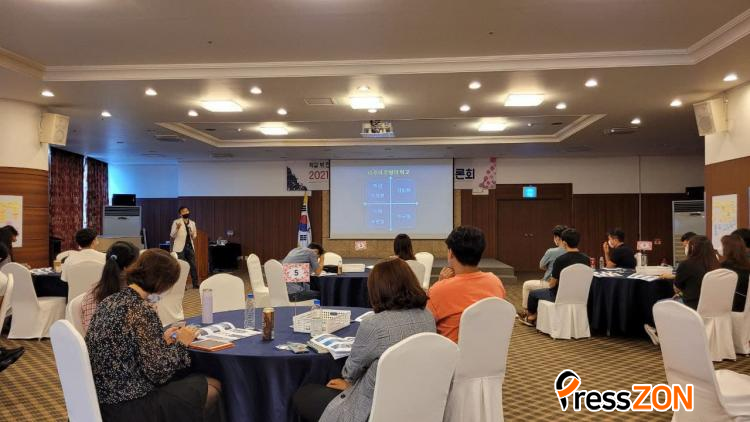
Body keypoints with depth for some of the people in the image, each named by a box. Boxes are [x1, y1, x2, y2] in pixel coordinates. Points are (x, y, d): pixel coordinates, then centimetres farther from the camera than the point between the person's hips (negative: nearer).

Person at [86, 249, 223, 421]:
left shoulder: (110, 301, 3)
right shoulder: (142, 310, -24)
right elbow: (158, 373, -22)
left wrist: (162, 339, 7)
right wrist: (181, 343, -8)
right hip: (129, 408, -8)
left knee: (213, 383, 14)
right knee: (211, 393, 8)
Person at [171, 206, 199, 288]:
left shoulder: (192, 223, 11)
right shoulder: (176, 222, -3)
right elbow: (172, 235, -6)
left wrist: (193, 235, -6)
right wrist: (177, 228, -24)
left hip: (190, 246, 4)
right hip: (180, 247, -4)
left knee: (193, 265, 5)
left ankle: (196, 283, 12)